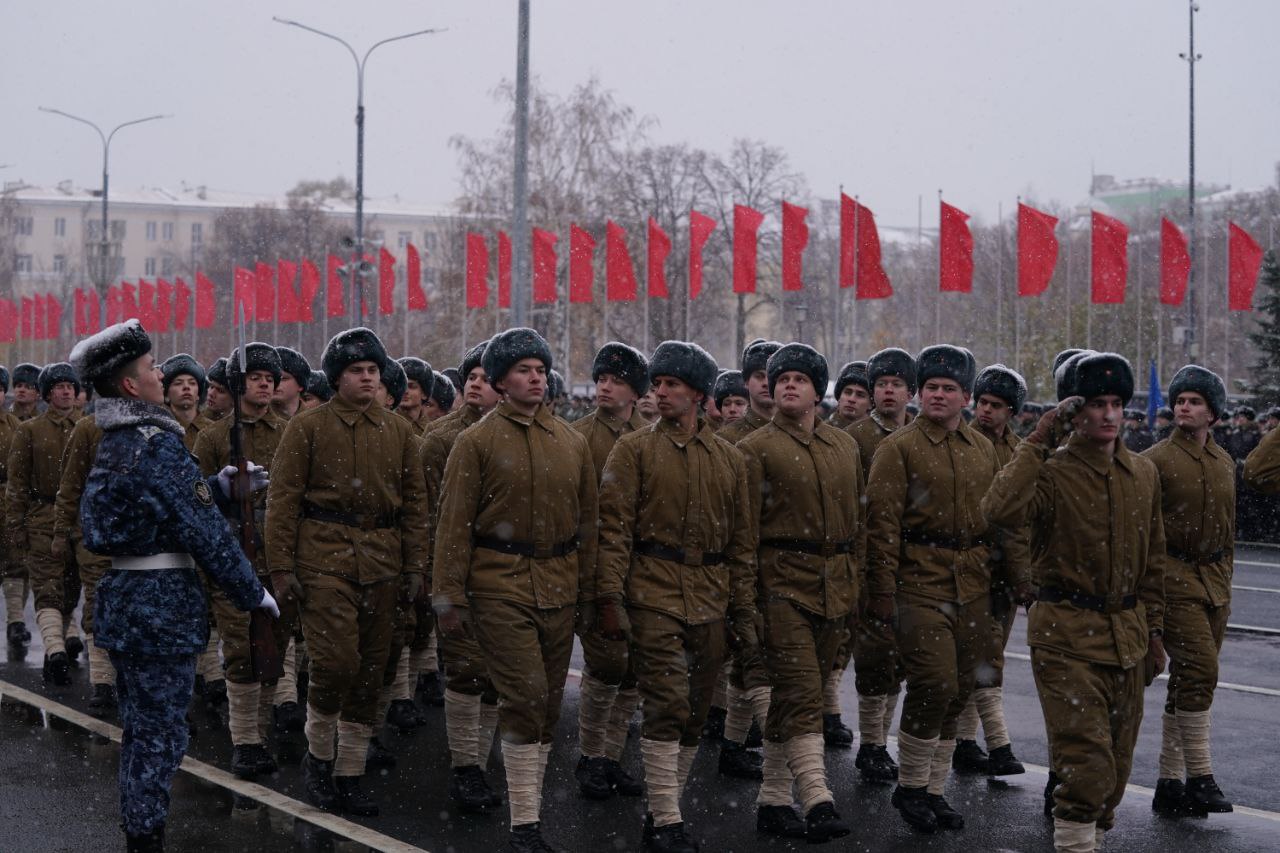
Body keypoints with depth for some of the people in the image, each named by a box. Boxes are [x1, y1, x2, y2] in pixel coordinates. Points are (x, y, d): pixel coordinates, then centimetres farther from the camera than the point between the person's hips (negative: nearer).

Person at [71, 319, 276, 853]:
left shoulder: (113, 444, 11)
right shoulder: (157, 442, -17)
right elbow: (201, 531, -18)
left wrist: (219, 485, 22)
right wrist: (252, 592, -10)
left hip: (122, 597, 9)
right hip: (163, 604, -9)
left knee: (140, 728, 17)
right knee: (160, 732, -1)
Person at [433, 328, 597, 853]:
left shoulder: (572, 443, 11)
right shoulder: (477, 442, -3)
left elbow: (586, 520, 16)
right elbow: (454, 524, -5)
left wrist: (585, 586, 12)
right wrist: (449, 598, -9)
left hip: (557, 587, 5)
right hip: (500, 587, -5)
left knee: (548, 703, 10)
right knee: (525, 697, -12)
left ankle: (530, 806, 23)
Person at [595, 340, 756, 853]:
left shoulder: (730, 460, 11)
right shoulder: (634, 450, 1)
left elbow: (741, 542, 14)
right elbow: (614, 528, -4)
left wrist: (743, 612, 10)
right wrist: (610, 596, -13)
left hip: (710, 600, 4)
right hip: (654, 594, -4)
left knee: (694, 714, 8)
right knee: (667, 706, -11)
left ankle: (663, 810, 21)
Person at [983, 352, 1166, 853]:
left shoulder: (1143, 474, 9)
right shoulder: (1052, 473, -9)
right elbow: (1000, 510, -31)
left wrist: (1153, 632, 15)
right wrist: (1039, 440, -25)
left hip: (1127, 635, 6)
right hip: (1067, 637, -6)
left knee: (1116, 764, 13)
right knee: (1088, 762, -13)